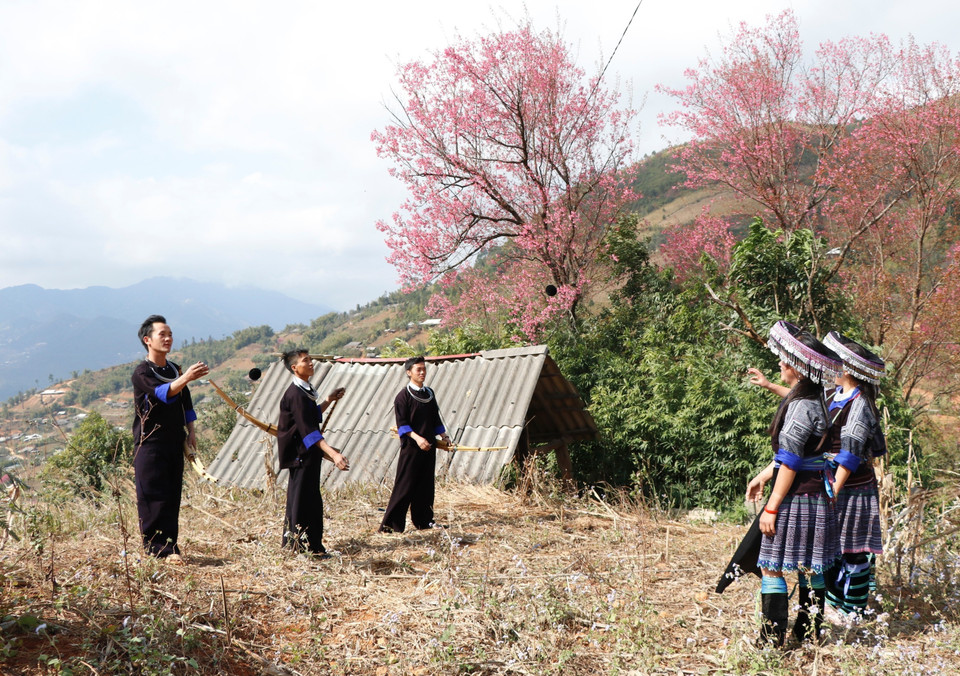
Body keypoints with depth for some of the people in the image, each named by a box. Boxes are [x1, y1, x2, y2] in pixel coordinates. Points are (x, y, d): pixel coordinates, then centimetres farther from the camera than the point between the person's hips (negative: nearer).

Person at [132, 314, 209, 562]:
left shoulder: (175, 370, 13)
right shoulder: (142, 373, -10)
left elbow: (186, 403, 23)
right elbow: (162, 393, -29)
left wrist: (190, 430, 10)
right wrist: (186, 378, -46)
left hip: (174, 444, 6)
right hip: (150, 446, -6)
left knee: (172, 497, 7)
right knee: (154, 497, -7)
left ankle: (168, 546, 13)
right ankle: (156, 548, -2)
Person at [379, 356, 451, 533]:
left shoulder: (429, 393, 14)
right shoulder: (404, 396, -7)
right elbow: (402, 423, -13)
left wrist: (443, 435, 11)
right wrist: (416, 437, -24)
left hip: (429, 446, 7)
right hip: (411, 447, -6)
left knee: (426, 484, 10)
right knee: (405, 485, -7)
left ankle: (424, 520, 20)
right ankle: (390, 524, -3)